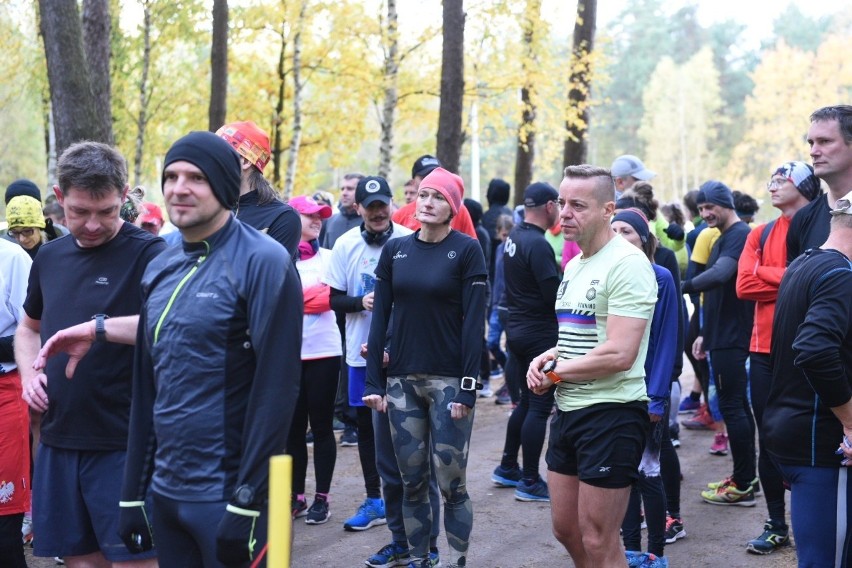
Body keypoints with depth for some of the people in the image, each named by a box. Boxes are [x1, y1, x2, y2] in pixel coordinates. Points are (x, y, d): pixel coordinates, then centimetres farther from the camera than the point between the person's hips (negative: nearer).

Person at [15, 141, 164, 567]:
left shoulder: (148, 253, -10)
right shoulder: (50, 256, 10)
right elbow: (29, 328, 25)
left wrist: (99, 327, -30)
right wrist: (28, 373, 6)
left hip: (125, 444, -6)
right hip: (58, 440, 6)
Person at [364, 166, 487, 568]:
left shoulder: (467, 251, -4)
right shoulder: (395, 250, 8)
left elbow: (474, 321, -8)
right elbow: (380, 317, 7)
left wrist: (468, 387, -13)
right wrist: (373, 381, 1)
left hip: (448, 380, -4)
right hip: (401, 380, 4)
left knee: (450, 481, -2)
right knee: (411, 480, 9)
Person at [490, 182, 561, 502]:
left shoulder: (515, 236, 8)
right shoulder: (538, 244, -20)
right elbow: (555, 295, -22)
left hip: (518, 329, 9)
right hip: (540, 334, -9)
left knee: (527, 401, 20)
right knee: (539, 407, -2)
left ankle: (507, 468, 27)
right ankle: (530, 483, 3)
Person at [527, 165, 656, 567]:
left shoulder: (627, 264, -16)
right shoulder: (573, 266, 13)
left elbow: (619, 354, -24)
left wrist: (554, 373, -12)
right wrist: (548, 356, 1)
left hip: (611, 412, -9)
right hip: (568, 409, 9)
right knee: (565, 530, 16)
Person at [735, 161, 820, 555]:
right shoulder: (760, 234, 12)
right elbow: (743, 285, -1)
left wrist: (766, 274, -11)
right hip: (764, 349, 5)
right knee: (768, 438, 8)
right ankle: (776, 526, 18)